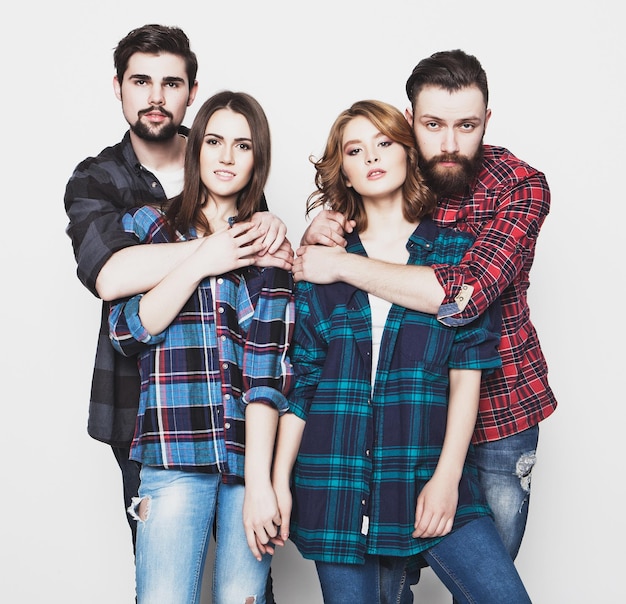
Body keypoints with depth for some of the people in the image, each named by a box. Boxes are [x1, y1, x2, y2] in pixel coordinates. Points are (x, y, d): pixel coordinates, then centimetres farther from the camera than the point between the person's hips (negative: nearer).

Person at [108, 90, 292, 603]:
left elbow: (269, 369, -1)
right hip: (176, 453, -1)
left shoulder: (264, 244, 10)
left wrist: (260, 482, -9)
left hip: (254, 451, 1)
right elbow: (127, 331, 1)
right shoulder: (149, 226, 11)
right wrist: (200, 263, -7)